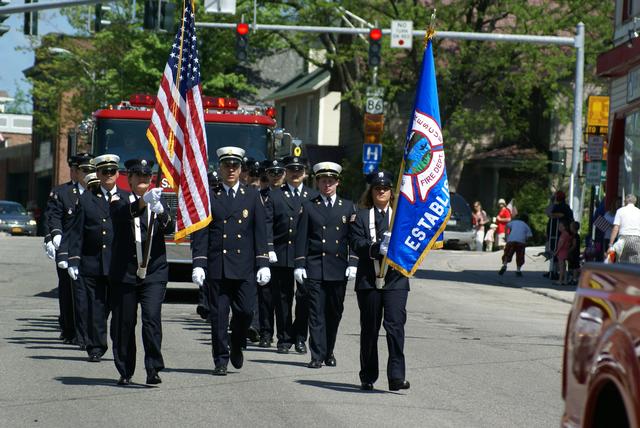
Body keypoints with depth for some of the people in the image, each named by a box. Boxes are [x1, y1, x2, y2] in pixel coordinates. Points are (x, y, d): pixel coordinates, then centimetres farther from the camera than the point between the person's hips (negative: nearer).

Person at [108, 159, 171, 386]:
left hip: (154, 273, 0)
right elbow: (121, 214, -19)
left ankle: (153, 370, -15)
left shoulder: (158, 204, 12)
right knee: (123, 324, 4)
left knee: (152, 318, -15)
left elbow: (169, 227, -7)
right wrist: (143, 201, -38)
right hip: (124, 274, 0)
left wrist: (160, 212, -30)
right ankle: (125, 371, 16)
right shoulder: (121, 204, 6)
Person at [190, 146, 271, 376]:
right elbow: (200, 234, 3)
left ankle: (237, 346, 24)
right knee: (219, 315, 0)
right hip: (217, 268, -1)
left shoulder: (252, 196, 9)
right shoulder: (209, 197, 6)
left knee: (246, 311, -3)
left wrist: (263, 264, -1)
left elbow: (260, 232, 7)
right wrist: (198, 264, -6)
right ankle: (221, 360, 8)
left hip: (245, 268, 1)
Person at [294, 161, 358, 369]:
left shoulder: (348, 207, 10)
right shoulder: (308, 206, 6)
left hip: (339, 269, 2)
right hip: (315, 269, -2)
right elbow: (301, 238, 4)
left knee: (335, 312, 7)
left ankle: (329, 352, 21)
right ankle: (317, 356, -4)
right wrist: (299, 265, -3)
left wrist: (353, 264, -2)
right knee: (316, 312, -4)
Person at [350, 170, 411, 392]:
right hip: (368, 280, 1)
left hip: (395, 279, -1)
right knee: (369, 328, 8)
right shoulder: (361, 216, 8)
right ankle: (368, 377, 19)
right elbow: (357, 244, -4)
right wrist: (378, 247, -21)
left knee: (395, 324, -13)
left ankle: (396, 377, -16)